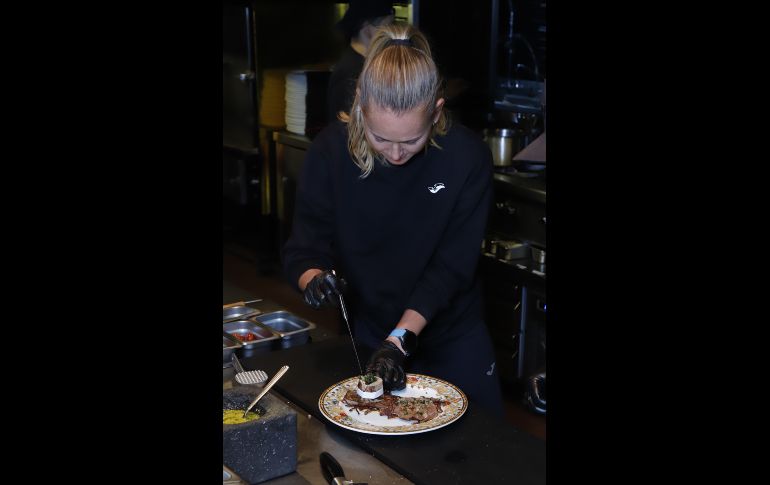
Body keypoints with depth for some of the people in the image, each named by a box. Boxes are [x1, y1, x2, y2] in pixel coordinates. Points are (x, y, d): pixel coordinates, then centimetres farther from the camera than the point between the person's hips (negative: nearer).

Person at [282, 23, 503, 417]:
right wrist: (313, 278, -35)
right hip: (366, 338, 1)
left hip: (453, 342, 0)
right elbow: (303, 249, -13)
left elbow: (452, 266, -19)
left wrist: (400, 339, -27)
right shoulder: (330, 151, -17)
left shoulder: (468, 156, -21)